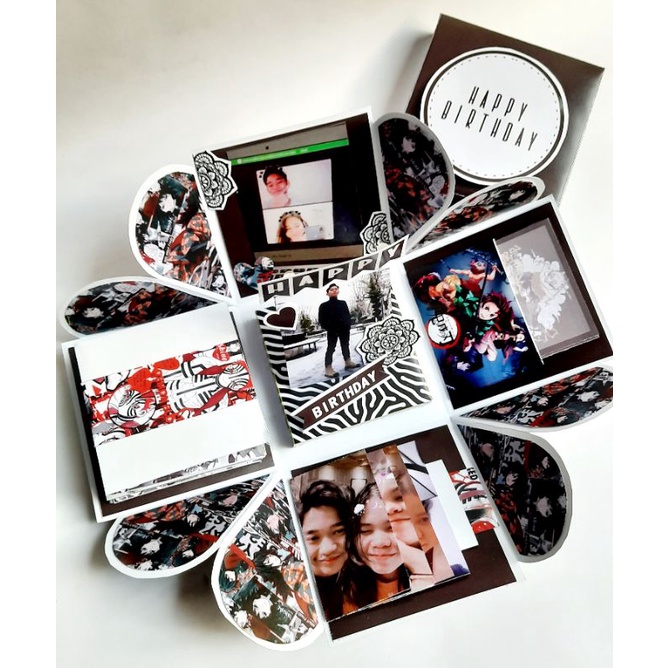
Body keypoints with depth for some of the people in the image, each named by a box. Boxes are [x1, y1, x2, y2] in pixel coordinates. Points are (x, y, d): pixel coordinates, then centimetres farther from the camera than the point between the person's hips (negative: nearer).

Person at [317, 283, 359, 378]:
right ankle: (328, 368, -6)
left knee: (345, 345, 19)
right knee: (331, 348, -5)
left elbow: (348, 315, 11)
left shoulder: (343, 303, 9)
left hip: (344, 329, 5)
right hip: (332, 331, -5)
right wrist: (329, 328, -14)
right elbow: (321, 320, -7)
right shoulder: (324, 306, -6)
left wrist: (348, 325, -4)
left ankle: (348, 362, 36)